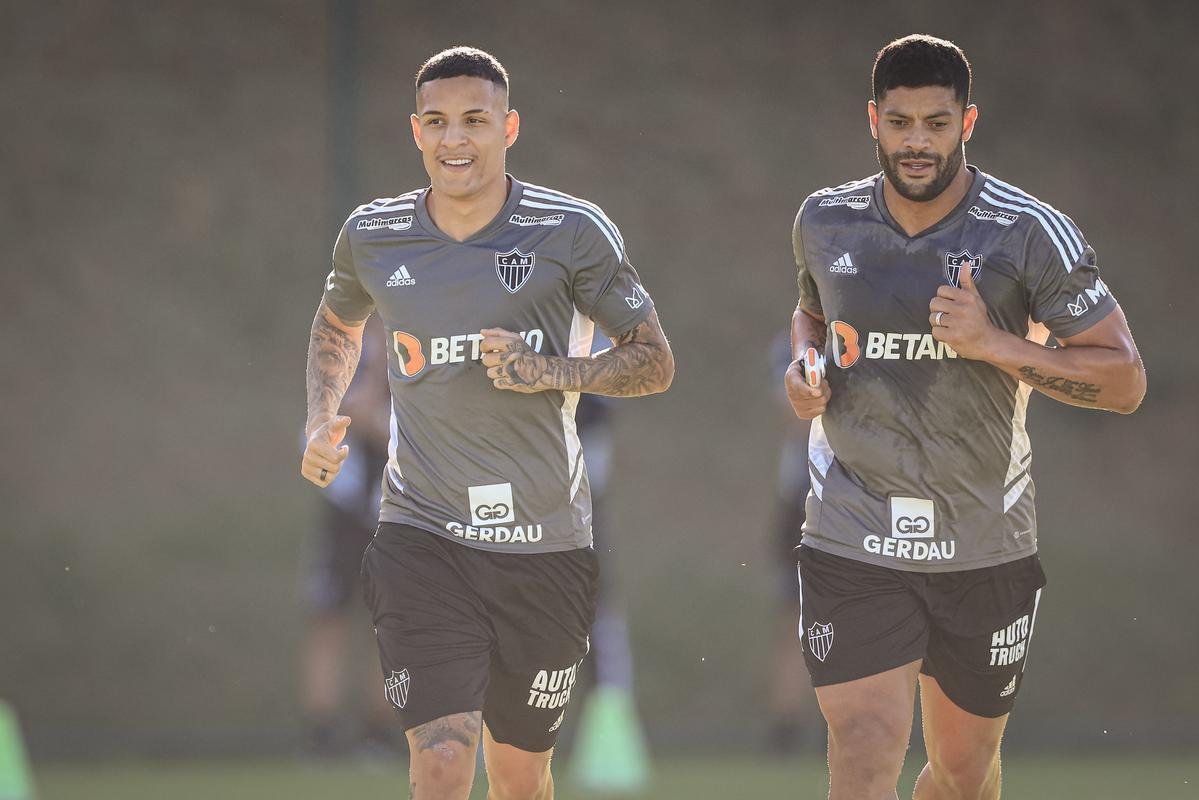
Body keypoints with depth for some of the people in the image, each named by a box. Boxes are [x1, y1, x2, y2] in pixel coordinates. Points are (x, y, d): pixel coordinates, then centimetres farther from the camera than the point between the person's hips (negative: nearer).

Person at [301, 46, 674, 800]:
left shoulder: (573, 231, -6)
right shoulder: (372, 236, 2)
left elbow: (655, 362, -1)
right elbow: (337, 324, 25)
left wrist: (548, 372, -17)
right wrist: (323, 419, 7)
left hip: (546, 542, 0)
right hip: (423, 534, 0)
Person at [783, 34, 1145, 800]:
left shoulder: (1032, 235, -8)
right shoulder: (826, 221, 3)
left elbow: (1124, 381, -9)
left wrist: (993, 343, -21)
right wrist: (804, 368, 3)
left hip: (984, 546, 0)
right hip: (854, 539, 0)